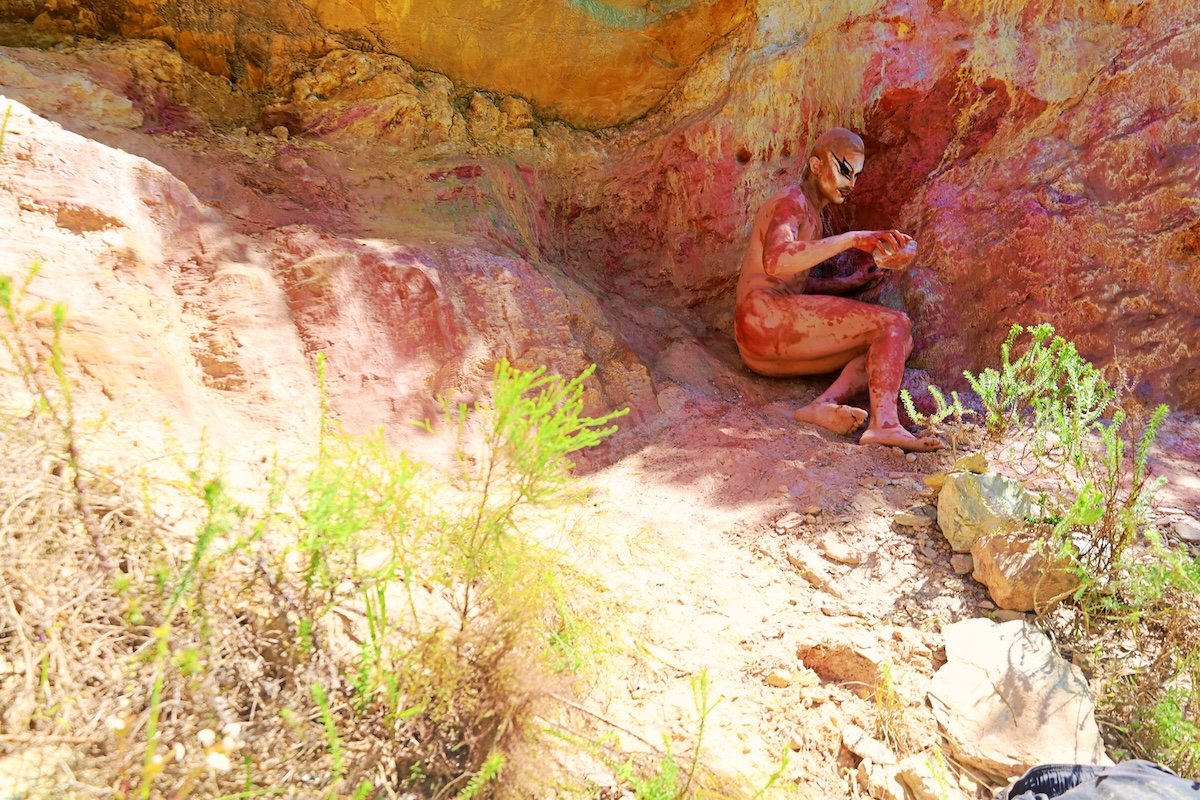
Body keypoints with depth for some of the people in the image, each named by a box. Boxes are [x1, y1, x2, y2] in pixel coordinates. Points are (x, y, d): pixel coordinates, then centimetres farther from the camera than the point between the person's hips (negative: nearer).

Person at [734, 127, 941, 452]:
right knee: (895, 324, -15)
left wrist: (851, 282, 22)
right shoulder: (791, 202, -3)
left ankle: (826, 403, -22)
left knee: (900, 342, 3)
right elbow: (775, 262, -25)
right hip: (767, 317, -9)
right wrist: (851, 239, -30)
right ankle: (884, 422, -35)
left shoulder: (811, 214, 28)